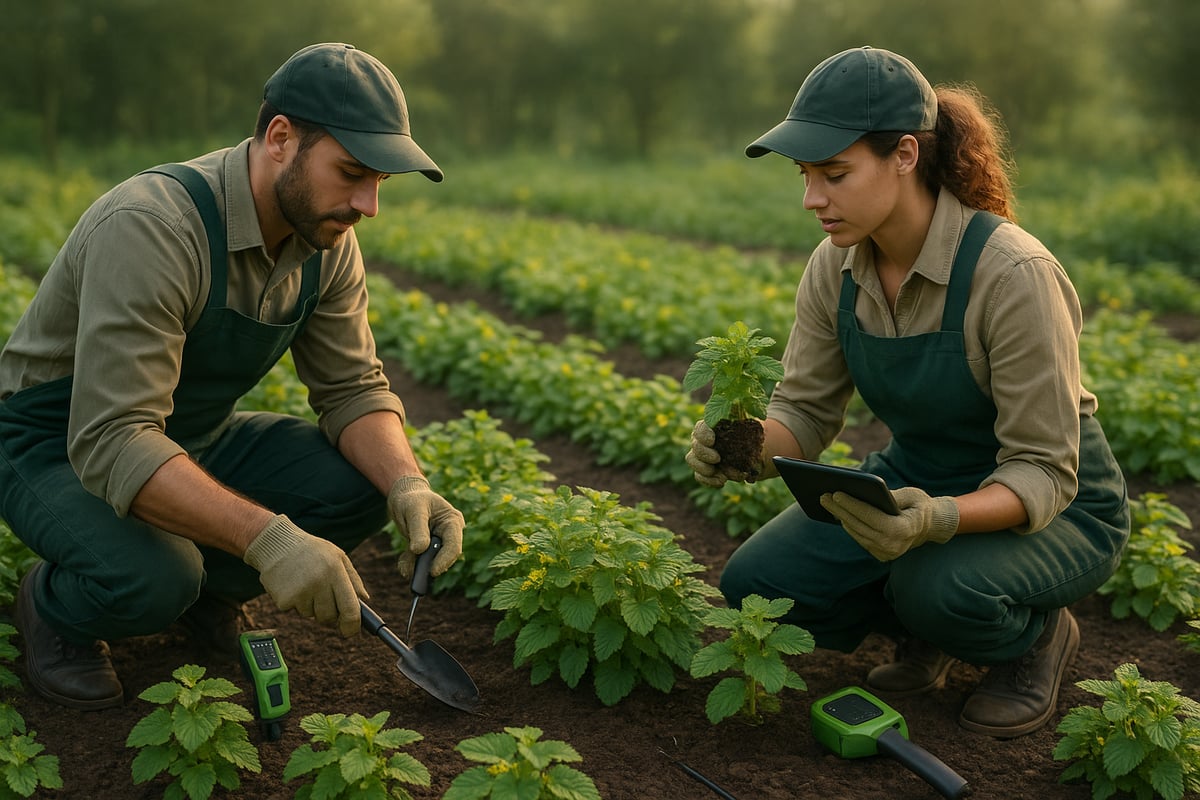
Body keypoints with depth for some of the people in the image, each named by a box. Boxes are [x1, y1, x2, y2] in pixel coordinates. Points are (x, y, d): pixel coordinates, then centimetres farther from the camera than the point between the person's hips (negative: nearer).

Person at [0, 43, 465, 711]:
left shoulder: (327, 242, -10)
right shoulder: (153, 229, -35)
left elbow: (354, 387, -5)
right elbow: (112, 441, -40)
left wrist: (408, 485, -26)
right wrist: (265, 536, -50)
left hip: (196, 437, 7)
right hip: (61, 447, -6)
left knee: (367, 479, -14)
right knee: (152, 580, -36)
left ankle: (208, 583, 11)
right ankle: (56, 604, 1)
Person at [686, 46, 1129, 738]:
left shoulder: (1013, 275, -30)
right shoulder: (837, 267, -10)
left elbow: (1043, 474, -27)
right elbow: (805, 412, -5)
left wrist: (939, 519, -46)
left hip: (1056, 507, -5)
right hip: (915, 480, 5)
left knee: (939, 586, -37)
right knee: (754, 584, -13)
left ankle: (1039, 634, -1)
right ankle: (925, 628, 12)